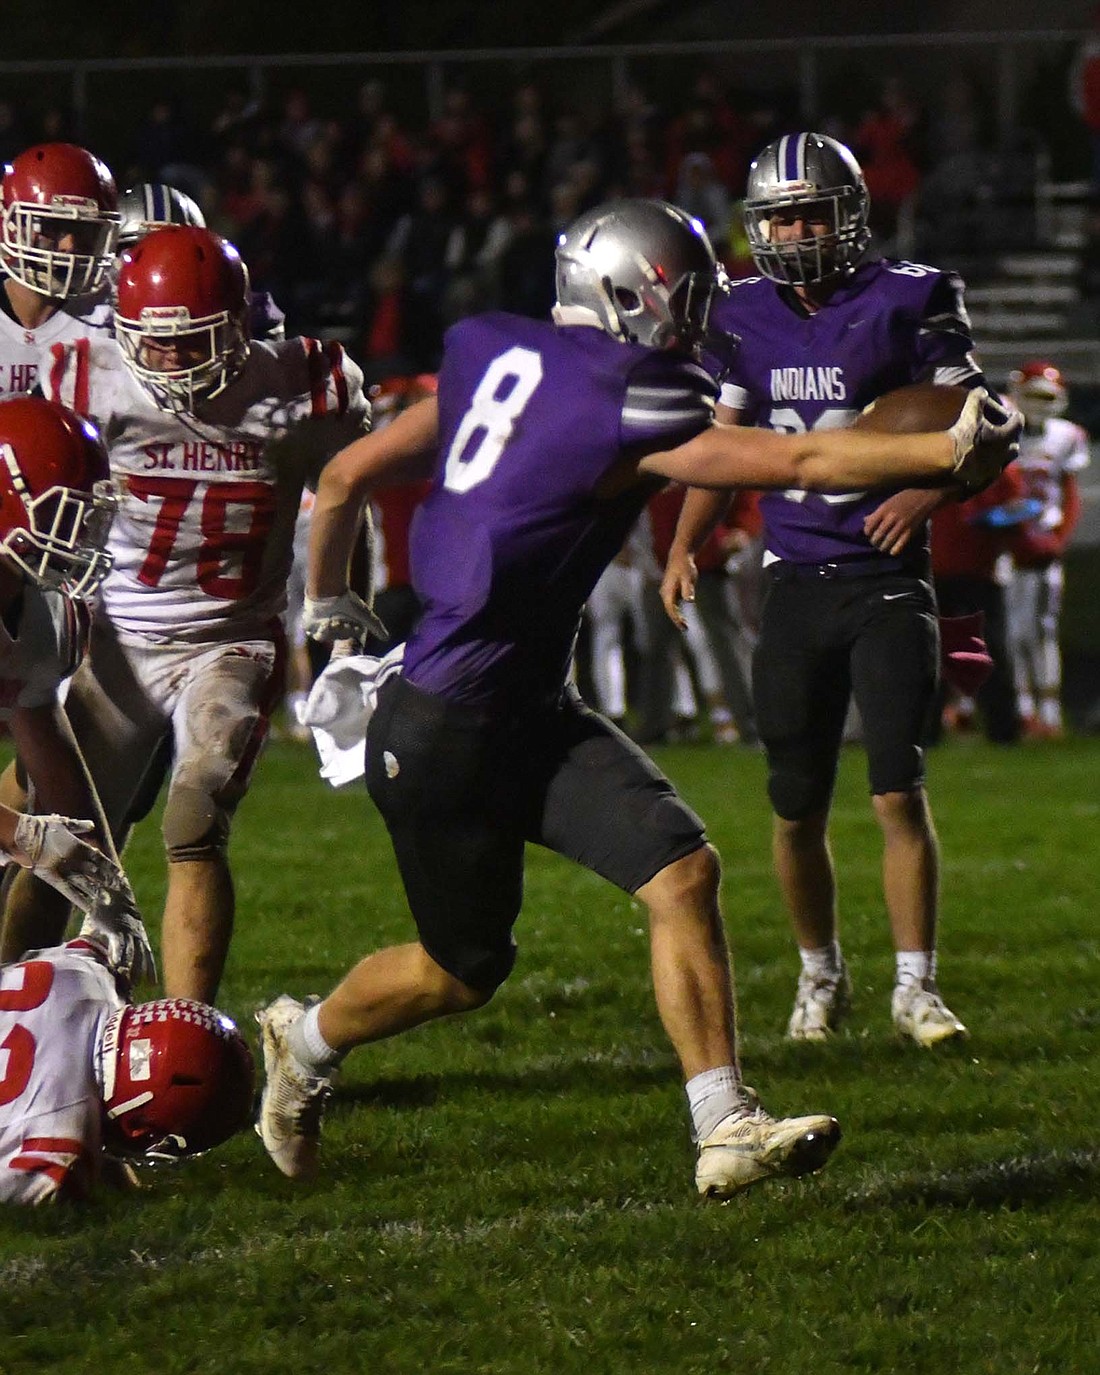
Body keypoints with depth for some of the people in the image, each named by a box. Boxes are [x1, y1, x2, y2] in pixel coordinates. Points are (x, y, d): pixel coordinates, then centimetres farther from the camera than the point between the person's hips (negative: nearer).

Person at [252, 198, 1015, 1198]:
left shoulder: (498, 357, 6)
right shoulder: (626, 411, -18)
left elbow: (346, 479, 13)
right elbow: (803, 464, -17)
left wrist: (328, 604, 27)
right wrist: (949, 451, -10)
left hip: (532, 713, 9)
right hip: (449, 731, -9)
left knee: (683, 871, -5)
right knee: (462, 968, 9)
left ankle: (726, 1129, -6)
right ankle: (306, 1041, 36)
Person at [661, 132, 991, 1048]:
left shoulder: (908, 304, -6)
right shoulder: (748, 319, 7)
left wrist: (929, 491, -22)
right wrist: (685, 545, 1)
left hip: (887, 580, -4)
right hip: (797, 584, 4)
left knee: (899, 791, -11)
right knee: (797, 809, 7)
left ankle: (916, 984, -3)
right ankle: (821, 975, 25)